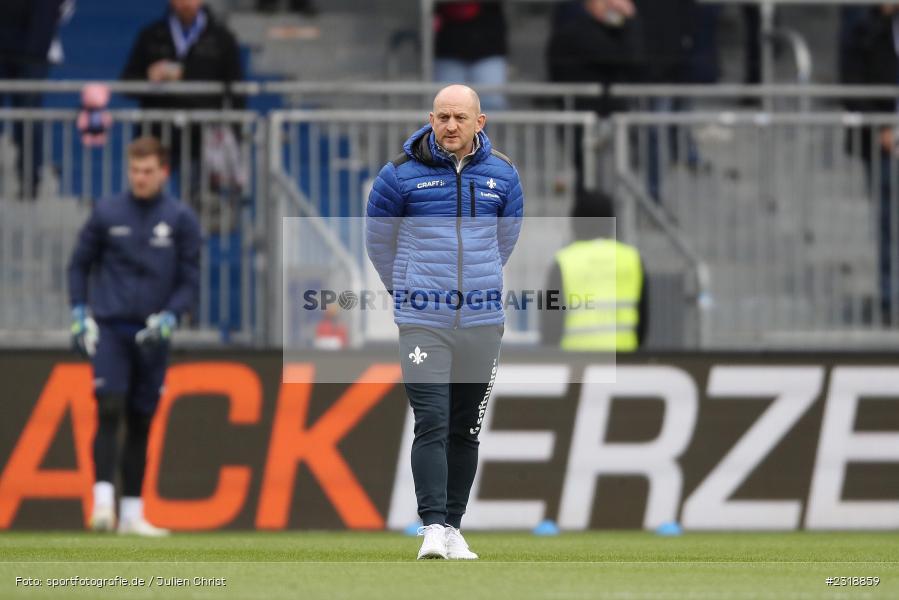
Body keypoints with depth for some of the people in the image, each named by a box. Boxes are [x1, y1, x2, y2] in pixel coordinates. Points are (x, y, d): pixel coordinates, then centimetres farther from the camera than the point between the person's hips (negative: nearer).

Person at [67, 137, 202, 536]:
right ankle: (103, 502, -22)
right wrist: (78, 312, 1)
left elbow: (190, 282, 4)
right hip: (109, 330, -1)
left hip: (152, 335, 1)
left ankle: (132, 513, 11)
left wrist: (169, 318, -11)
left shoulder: (181, 219, 2)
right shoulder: (107, 214, 3)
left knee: (140, 424, 6)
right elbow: (80, 264, 12)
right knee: (109, 411, -16)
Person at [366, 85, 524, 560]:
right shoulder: (401, 174, -4)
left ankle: (453, 525, 16)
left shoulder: (502, 176, 4)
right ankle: (432, 526, -16)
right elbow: (379, 240, 10)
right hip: (423, 323, -3)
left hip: (482, 321, 3)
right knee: (432, 425, -13)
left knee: (465, 430, 9)